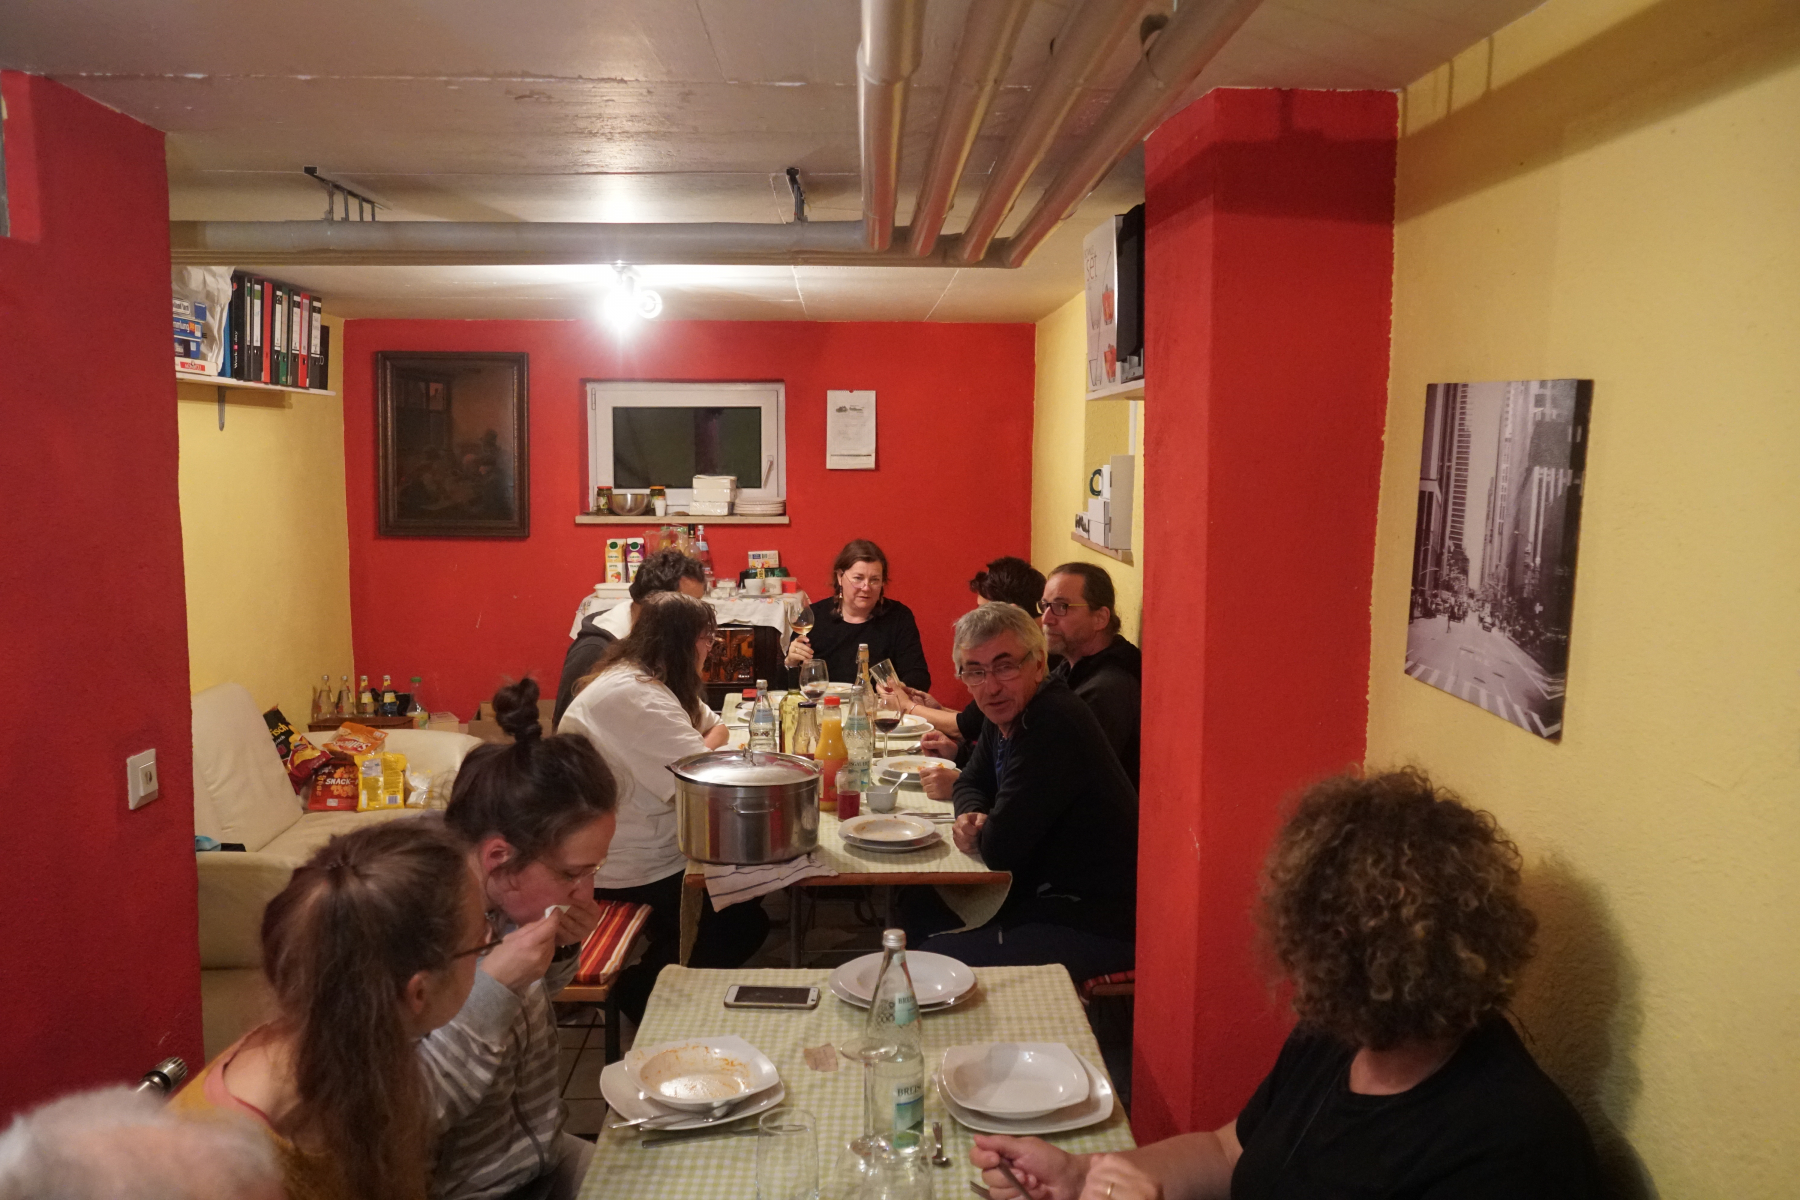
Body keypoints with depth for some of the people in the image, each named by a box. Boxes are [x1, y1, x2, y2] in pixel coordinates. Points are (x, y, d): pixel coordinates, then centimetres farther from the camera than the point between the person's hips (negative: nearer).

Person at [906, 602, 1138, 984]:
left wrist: (979, 831, -2)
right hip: (1050, 890, 10)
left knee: (936, 960, -16)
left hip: (1096, 921, -10)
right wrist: (971, 816, -2)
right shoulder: (1008, 712, 4)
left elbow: (1000, 852, -26)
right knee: (918, 904, 17)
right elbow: (972, 783, 21)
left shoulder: (1054, 726, -27)